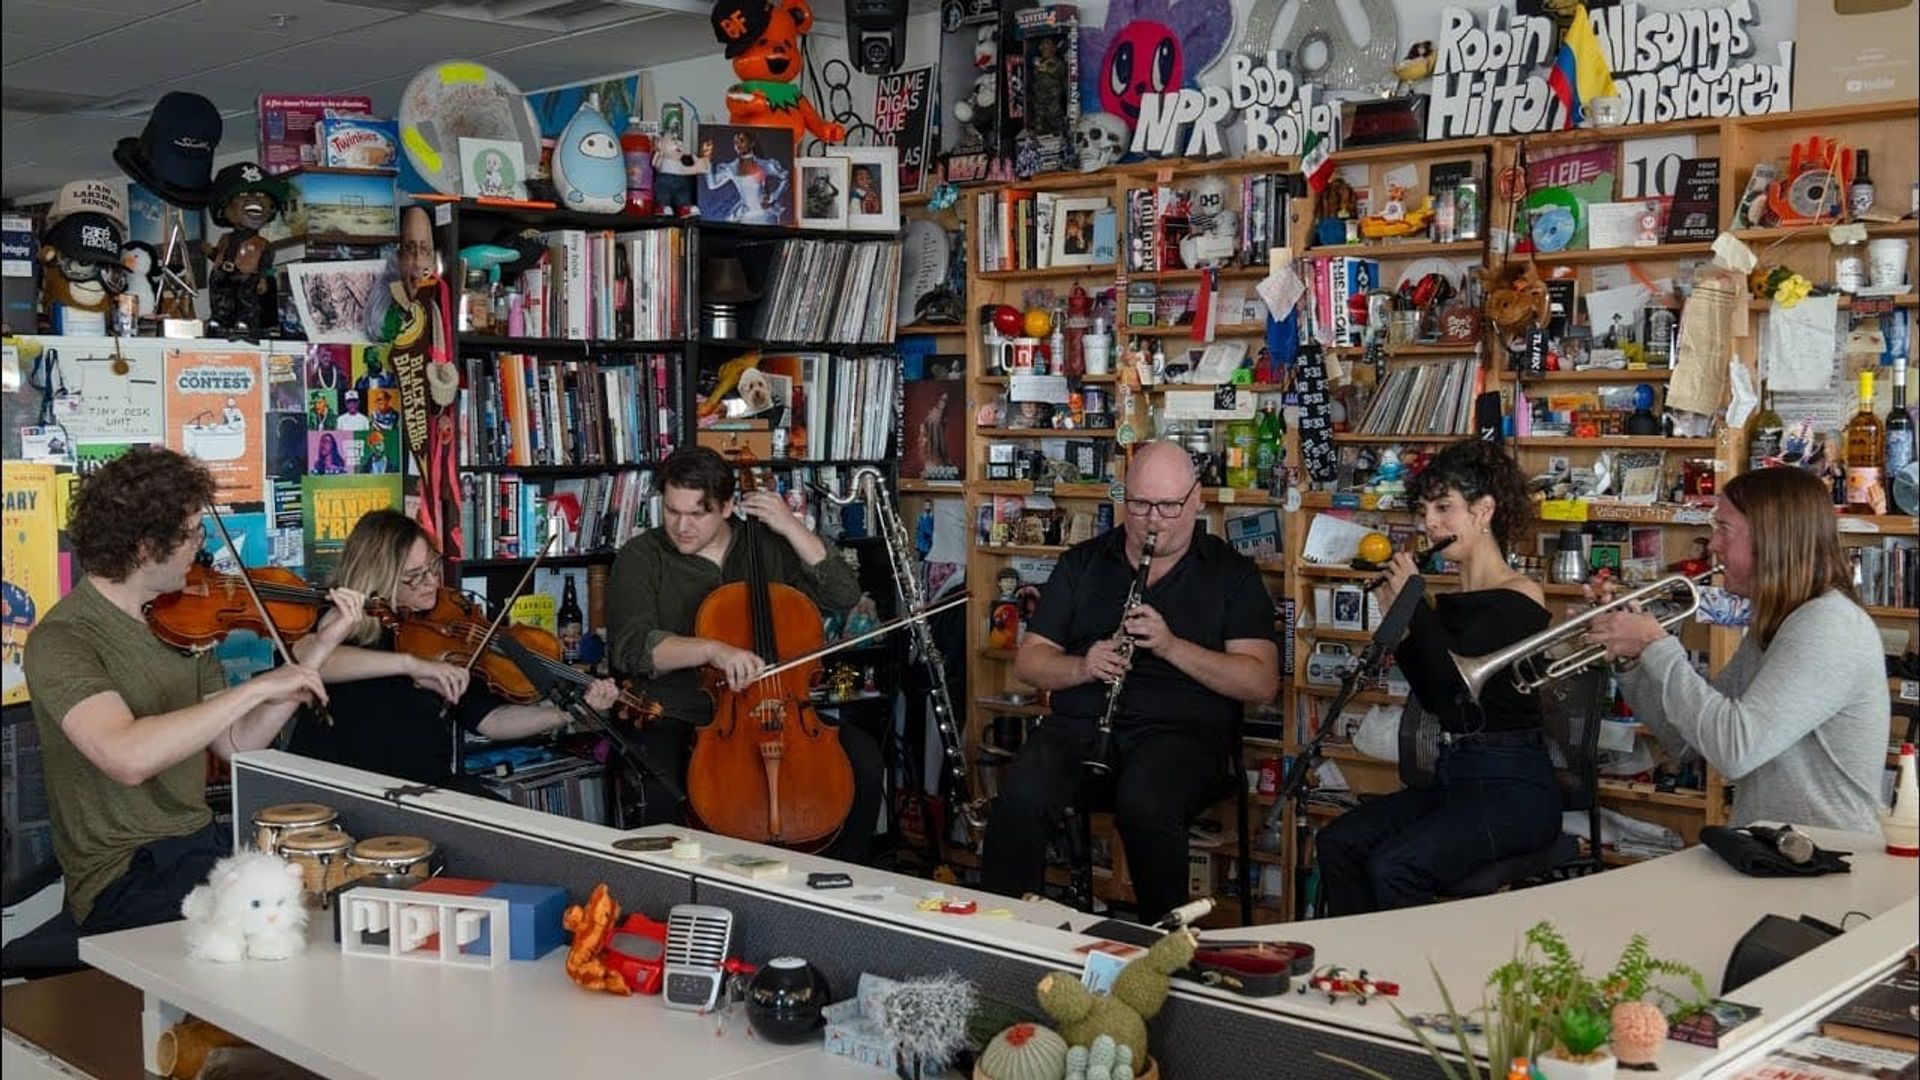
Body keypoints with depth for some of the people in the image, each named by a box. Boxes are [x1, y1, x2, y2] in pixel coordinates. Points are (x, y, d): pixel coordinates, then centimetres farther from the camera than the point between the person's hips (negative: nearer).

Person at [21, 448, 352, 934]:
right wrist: (258, 688, -29)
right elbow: (128, 757, -32)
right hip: (125, 878, -7)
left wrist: (315, 651, 0)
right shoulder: (60, 641, -15)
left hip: (204, 843, 7)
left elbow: (235, 745, 6)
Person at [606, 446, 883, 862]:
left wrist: (792, 527, -6)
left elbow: (844, 596, 1)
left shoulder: (768, 547, 8)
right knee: (655, 788, -35)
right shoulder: (641, 558, -1)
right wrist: (712, 649, -32)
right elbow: (631, 647, -16)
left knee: (861, 753, -18)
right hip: (677, 721, -3)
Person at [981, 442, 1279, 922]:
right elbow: (1028, 662, 13)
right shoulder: (1083, 563, 17)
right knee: (1021, 798, -29)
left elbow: (1262, 683, -3)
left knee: (1144, 804, -36)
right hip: (1079, 720, 3)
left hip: (1180, 729, -2)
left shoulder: (1231, 573, 8)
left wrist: (1171, 646, -15)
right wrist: (1082, 668, -9)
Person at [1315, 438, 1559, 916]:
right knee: (1338, 843, -12)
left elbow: (1455, 675, -22)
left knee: (1394, 867, -27)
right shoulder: (1453, 602, 14)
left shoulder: (1519, 597, -10)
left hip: (1512, 787, -8)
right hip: (1453, 778, 8)